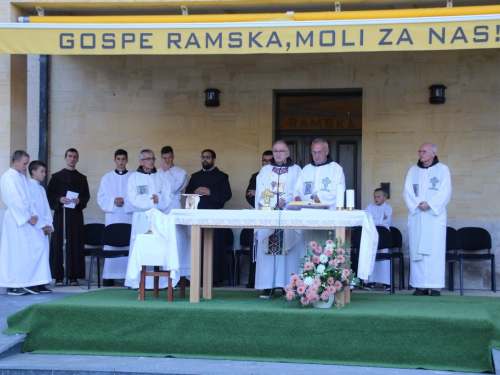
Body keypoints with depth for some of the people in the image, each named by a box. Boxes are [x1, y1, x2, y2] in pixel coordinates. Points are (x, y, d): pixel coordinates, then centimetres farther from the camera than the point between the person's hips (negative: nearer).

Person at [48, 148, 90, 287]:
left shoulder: (82, 178, 13)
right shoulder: (56, 176, 8)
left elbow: (86, 196, 9)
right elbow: (49, 194, 3)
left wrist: (79, 201, -11)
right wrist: (59, 199, -15)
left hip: (76, 214, 1)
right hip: (60, 213, -1)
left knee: (75, 243, -2)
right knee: (58, 243, -5)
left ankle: (73, 276, 1)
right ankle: (58, 276, -3)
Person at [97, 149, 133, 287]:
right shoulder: (107, 178, 11)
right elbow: (101, 198, 6)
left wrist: (125, 202, -15)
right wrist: (113, 201, -11)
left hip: (129, 217, -1)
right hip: (112, 217, 1)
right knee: (111, 246, -1)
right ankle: (109, 277, 1)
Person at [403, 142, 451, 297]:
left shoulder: (442, 169, 5)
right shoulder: (413, 170, 13)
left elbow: (445, 192, -5)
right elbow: (407, 191, 6)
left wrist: (430, 204, -15)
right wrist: (417, 204, -11)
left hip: (435, 216, -3)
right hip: (416, 216, 3)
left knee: (435, 250, -7)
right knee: (417, 250, -2)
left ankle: (435, 286, -7)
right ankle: (420, 286, -1)